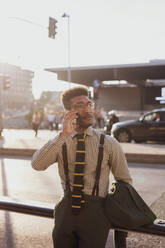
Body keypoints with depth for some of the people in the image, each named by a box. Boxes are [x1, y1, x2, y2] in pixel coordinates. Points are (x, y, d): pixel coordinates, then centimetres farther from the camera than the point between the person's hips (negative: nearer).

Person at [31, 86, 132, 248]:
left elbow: (125, 181, 4)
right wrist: (63, 135, -24)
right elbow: (37, 165, -18)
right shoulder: (60, 142, 0)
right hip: (66, 211, 2)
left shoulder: (109, 143, -3)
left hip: (95, 214, -1)